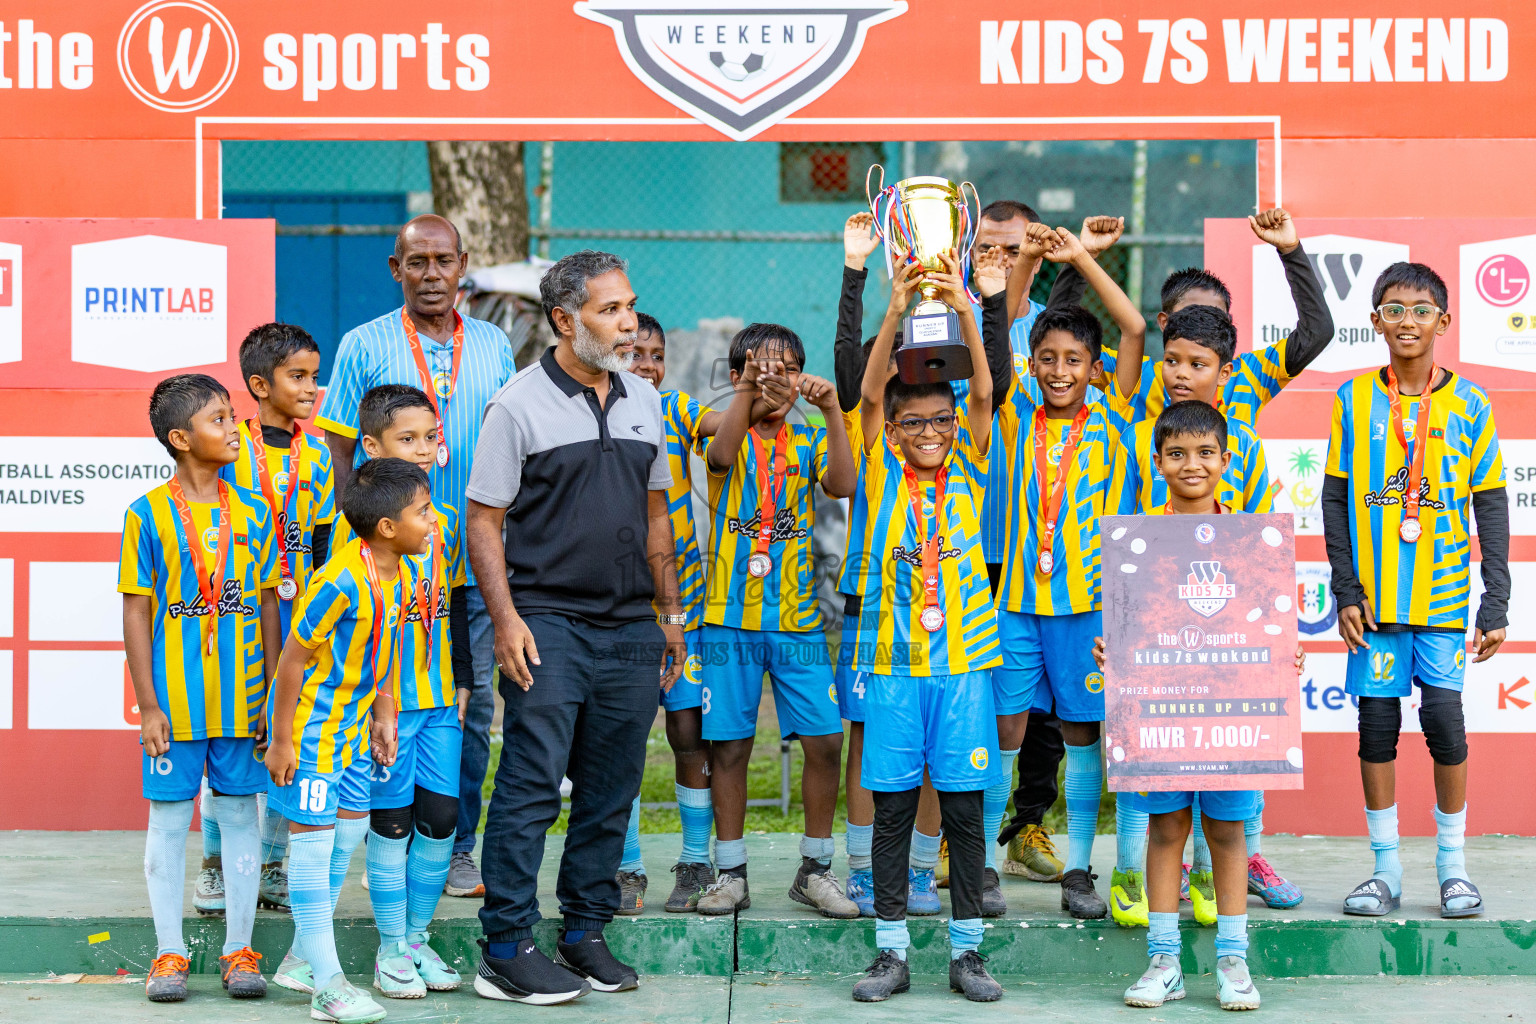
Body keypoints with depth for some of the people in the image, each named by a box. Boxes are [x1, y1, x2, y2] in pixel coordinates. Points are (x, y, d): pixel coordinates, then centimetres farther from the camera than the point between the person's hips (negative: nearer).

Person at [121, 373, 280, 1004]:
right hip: (175, 698, -2)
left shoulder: (251, 513, 5)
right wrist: (148, 704, -7)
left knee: (240, 811, 7)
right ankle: (169, 952, 14)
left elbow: (269, 605, 8)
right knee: (169, 817, 5)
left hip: (243, 700, 3)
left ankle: (239, 948, 16)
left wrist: (274, 693, 4)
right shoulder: (148, 515, -3)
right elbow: (136, 614, -3)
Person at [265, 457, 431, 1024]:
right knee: (313, 837, -4)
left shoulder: (403, 576, -1)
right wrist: (282, 740, -18)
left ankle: (302, 959, 28)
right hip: (311, 723, -9)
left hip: (352, 724, 9)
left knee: (349, 830, 15)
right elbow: (293, 658, -21)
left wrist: (383, 713, 13)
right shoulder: (341, 583, -27)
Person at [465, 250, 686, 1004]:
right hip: (548, 626, -6)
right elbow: (484, 520, -5)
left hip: (631, 631, 6)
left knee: (612, 791, 9)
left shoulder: (643, 401, 12)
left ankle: (586, 933, 20)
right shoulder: (519, 404, -5)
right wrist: (506, 618, -15)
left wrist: (671, 613, 16)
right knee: (530, 789, -6)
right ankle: (505, 950, 0)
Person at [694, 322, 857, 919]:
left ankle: (815, 869, 13)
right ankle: (731, 874, 14)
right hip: (731, 618, -2)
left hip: (797, 619, 2)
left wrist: (831, 411, -22)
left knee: (824, 741, -1)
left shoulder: (808, 440, 8)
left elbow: (842, 485, -11)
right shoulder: (729, 435, 3)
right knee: (729, 746, 2)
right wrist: (748, 390, -34)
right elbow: (721, 456, -22)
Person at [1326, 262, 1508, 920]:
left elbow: (1491, 510, 4)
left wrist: (1496, 604, -1)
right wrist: (1346, 590, -2)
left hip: (1443, 595, -1)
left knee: (1444, 719, -5)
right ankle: (1386, 869, 14)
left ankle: (1453, 862, 12)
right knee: (1377, 725, 3)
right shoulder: (1354, 400, 4)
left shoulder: (1468, 403, 3)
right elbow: (1335, 501, 5)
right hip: (1374, 597, 1)